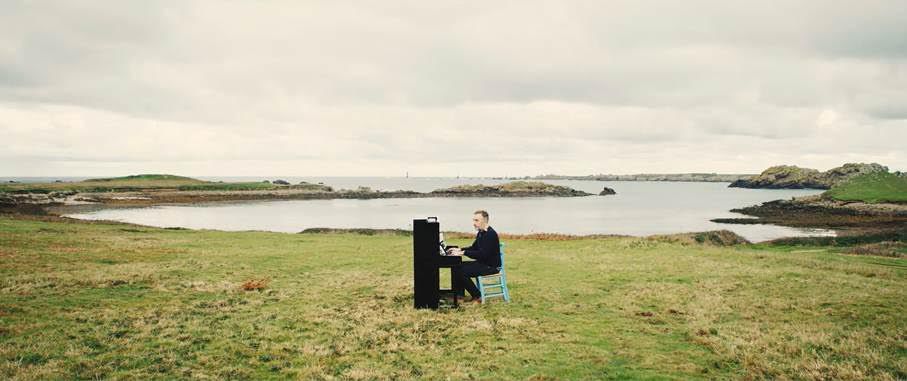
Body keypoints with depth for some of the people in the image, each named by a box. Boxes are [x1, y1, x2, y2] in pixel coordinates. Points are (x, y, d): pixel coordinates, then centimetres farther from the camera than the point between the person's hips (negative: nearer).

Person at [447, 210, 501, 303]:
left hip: (491, 266, -10)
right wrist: (459, 249, 5)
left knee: (461, 272, -20)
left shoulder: (490, 234, -21)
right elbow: (474, 247, 20)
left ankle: (478, 297, -8)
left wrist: (463, 252, -26)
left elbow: (482, 254, -28)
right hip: (483, 262, 10)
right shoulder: (481, 232, 9)